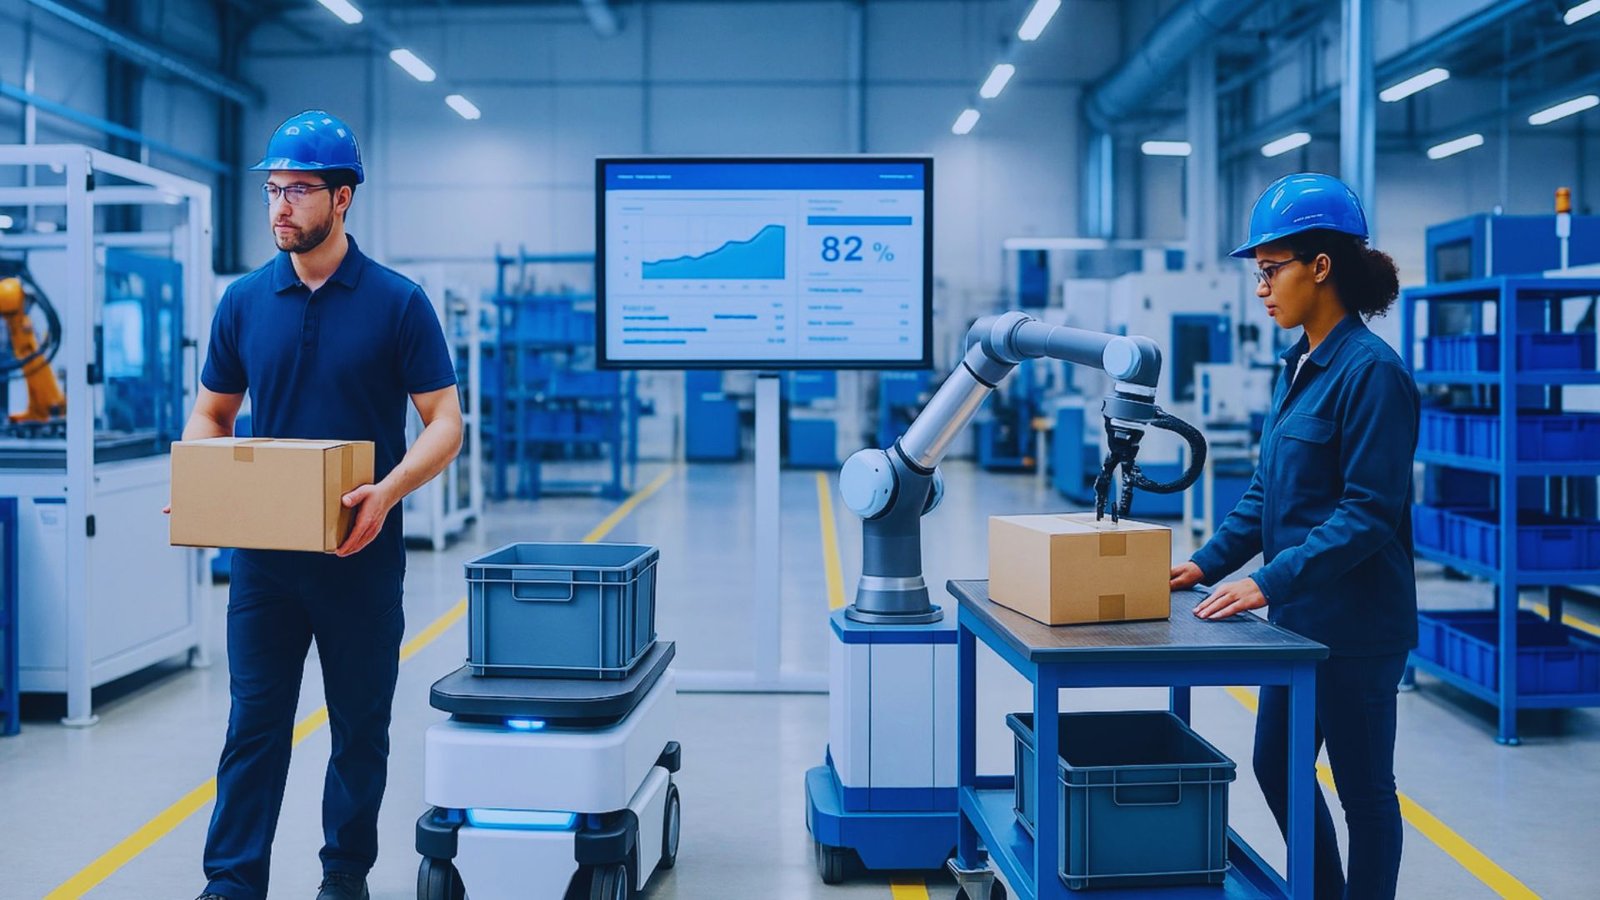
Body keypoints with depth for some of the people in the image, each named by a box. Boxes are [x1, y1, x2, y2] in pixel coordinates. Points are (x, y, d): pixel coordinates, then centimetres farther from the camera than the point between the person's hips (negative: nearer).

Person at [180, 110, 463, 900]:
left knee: (360, 725, 9)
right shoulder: (245, 300, 5)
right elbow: (211, 414, 13)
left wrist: (387, 491, -24)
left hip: (360, 553, -2)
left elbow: (445, 424, -7)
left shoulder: (397, 302, -5)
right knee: (254, 721, 4)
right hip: (264, 549, 2)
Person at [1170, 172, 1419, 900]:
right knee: (1275, 767, 18)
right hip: (1299, 617, 9)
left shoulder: (1371, 371, -17)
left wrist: (1270, 580, -24)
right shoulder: (1301, 366, 9)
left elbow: (1369, 511, -21)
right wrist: (1209, 562, 4)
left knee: (1363, 787, 7)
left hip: (1355, 623, -9)